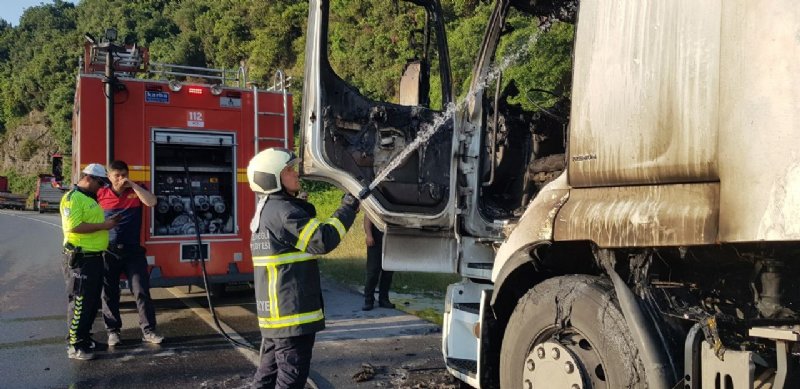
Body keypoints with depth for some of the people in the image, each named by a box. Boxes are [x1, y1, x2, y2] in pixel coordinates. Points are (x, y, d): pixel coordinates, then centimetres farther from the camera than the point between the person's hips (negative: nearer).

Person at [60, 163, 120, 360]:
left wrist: (108, 222, 10)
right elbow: (74, 226, -25)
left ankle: (85, 338, 28)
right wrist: (103, 225, -20)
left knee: (93, 301, 16)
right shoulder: (73, 198, -14)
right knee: (80, 303, -4)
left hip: (95, 257, 10)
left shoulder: (89, 198, 17)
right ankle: (74, 346, 5)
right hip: (80, 259, -10)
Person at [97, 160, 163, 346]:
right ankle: (113, 331, 23)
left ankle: (148, 331, 6)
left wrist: (132, 185, -19)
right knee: (109, 294, 9)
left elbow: (152, 202, -18)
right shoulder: (101, 194, 1)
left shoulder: (135, 192, 1)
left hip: (133, 250, 0)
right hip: (108, 251, 0)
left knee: (141, 291, 0)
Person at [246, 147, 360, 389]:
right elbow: (322, 240, -23)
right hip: (292, 311, -10)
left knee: (271, 369, 18)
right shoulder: (282, 211, -18)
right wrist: (347, 210, -14)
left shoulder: (268, 210, 16)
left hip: (276, 310, 10)